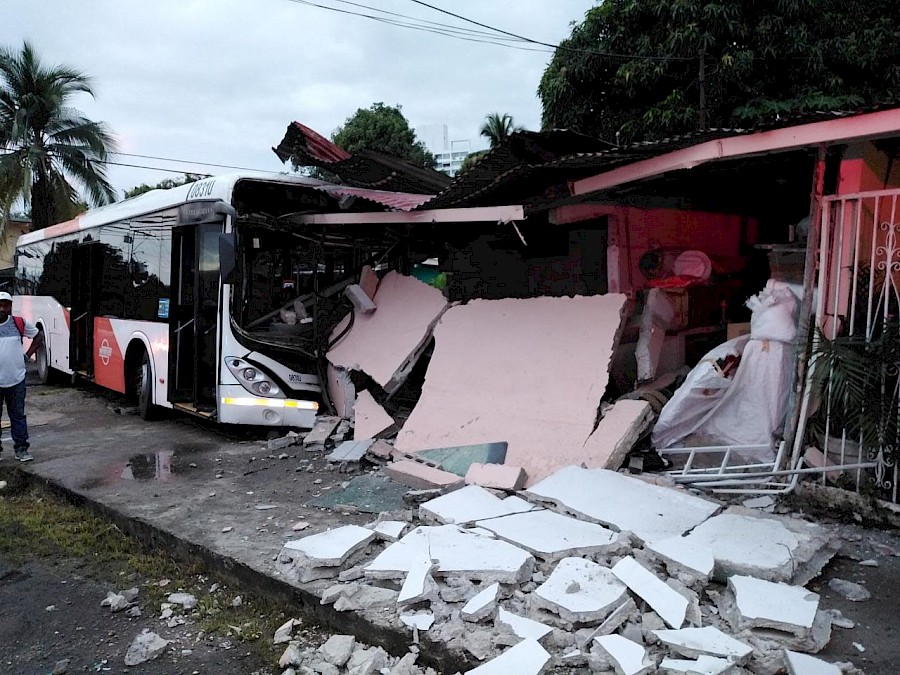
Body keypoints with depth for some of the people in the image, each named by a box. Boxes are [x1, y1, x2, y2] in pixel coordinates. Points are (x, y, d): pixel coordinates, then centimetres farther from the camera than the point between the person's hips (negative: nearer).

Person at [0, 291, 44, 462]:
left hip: (16, 379, 1)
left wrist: (27, 355, 7)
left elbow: (38, 337, 16)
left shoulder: (20, 323, 2)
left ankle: (21, 448, 13)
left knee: (18, 415, 7)